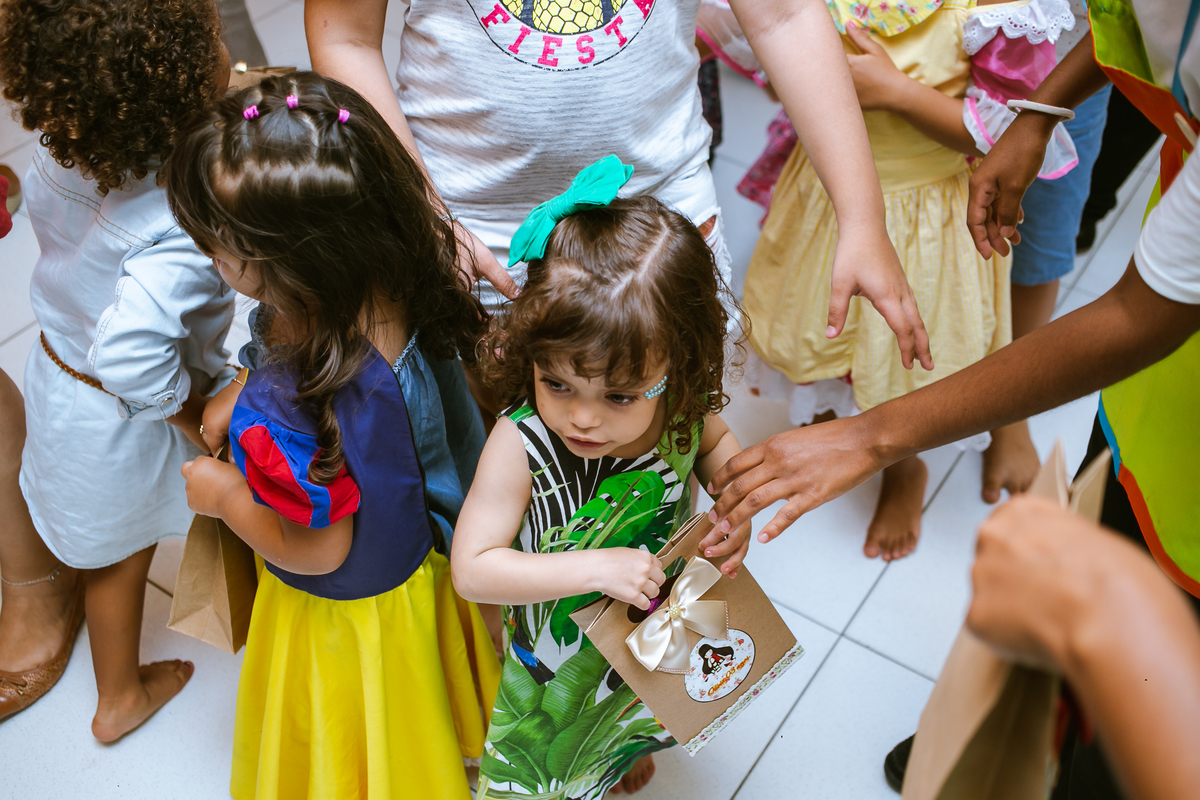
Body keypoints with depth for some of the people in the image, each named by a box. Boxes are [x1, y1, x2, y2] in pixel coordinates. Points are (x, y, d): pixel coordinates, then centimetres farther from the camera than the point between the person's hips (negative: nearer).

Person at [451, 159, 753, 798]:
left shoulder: (679, 408, -24)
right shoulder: (520, 445, -37)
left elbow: (715, 444, 1)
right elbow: (473, 569, -34)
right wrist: (597, 567, -40)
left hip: (655, 638, 4)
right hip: (559, 653, -4)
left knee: (629, 731, 36)